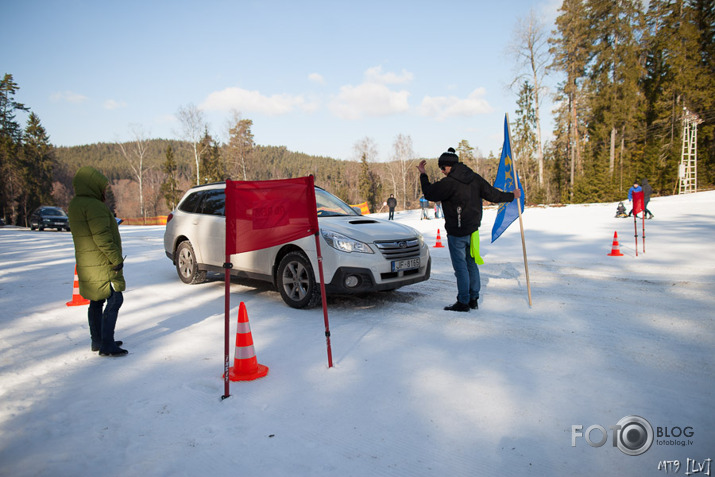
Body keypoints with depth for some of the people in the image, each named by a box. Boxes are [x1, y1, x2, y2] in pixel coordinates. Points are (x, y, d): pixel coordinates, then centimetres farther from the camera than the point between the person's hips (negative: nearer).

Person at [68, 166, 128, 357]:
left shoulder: (75, 205, 14)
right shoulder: (93, 206, -18)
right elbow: (102, 237, -23)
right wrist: (117, 259, -17)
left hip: (88, 265, 11)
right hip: (101, 265, -11)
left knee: (96, 302, 17)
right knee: (114, 300, -7)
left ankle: (97, 341, 28)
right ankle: (107, 346, -6)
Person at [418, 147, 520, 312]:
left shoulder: (449, 182, -18)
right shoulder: (474, 178, 4)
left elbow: (430, 193, -15)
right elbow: (492, 194, 8)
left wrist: (423, 175, -2)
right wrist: (511, 196, 24)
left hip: (457, 232, -8)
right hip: (473, 229, 8)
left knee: (460, 266, -1)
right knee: (471, 264, 15)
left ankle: (463, 303, 5)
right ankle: (474, 299, 22)